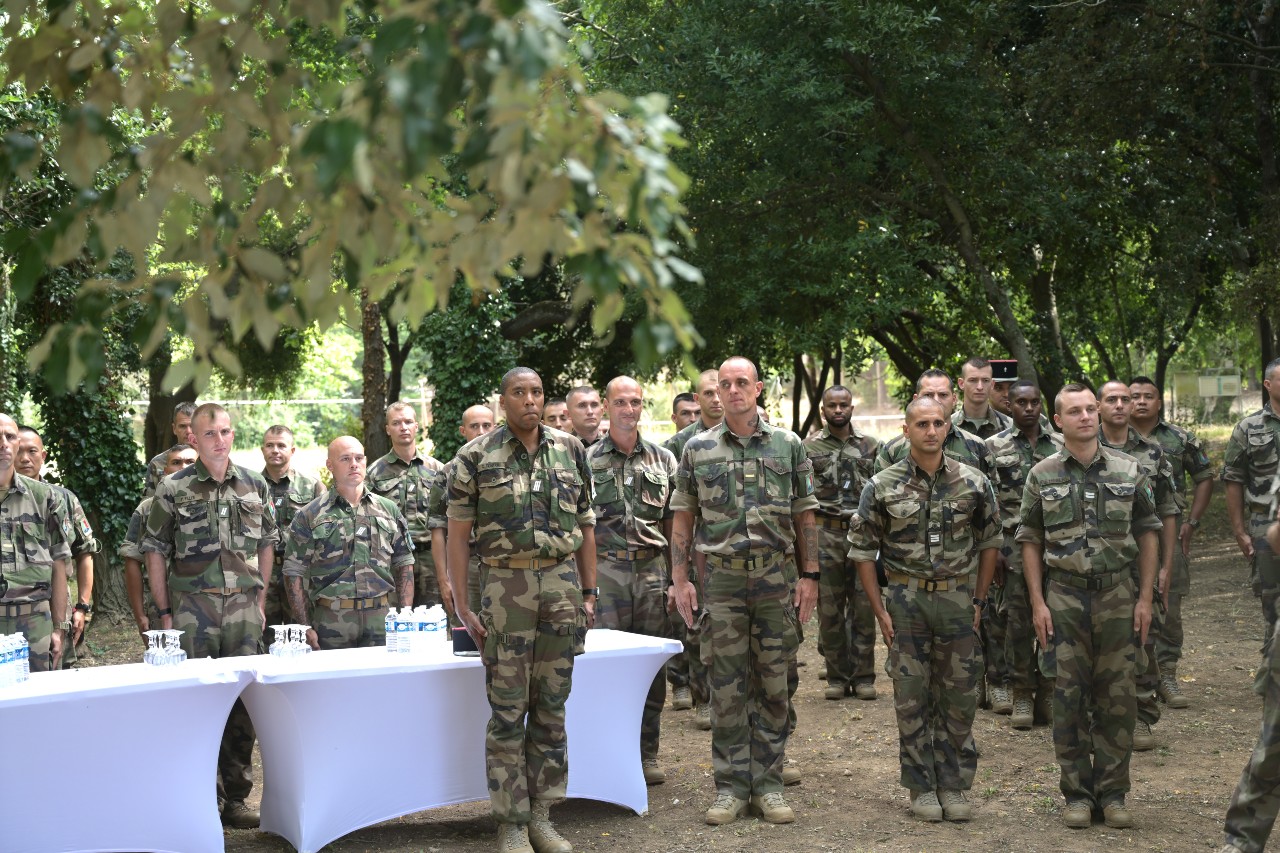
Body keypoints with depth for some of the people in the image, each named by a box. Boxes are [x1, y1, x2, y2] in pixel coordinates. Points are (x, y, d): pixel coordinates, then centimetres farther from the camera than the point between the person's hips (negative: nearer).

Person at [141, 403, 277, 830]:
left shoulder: (255, 485, 8)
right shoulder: (173, 489, 0)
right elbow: (155, 551, 3)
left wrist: (260, 599, 10)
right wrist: (164, 612, -1)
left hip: (243, 605, 3)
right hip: (192, 606, -2)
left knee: (243, 700, 4)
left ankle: (235, 796, 13)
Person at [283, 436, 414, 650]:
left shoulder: (389, 510, 13)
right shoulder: (309, 515, 4)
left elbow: (404, 566, 14)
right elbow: (294, 573, 1)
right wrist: (306, 627, -6)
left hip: (383, 619, 2)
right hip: (331, 622, -2)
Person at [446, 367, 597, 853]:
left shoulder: (570, 451, 7)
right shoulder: (476, 457, -2)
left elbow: (585, 525, 12)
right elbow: (458, 534, -1)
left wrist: (589, 593, 9)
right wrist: (461, 606, -5)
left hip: (563, 584, 3)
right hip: (506, 587, -3)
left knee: (551, 708, 8)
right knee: (507, 712, 0)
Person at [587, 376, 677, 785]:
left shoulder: (663, 459, 9)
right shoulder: (588, 461, 4)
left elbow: (673, 524, 11)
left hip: (653, 571, 2)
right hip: (606, 570, -2)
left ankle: (647, 754, 15)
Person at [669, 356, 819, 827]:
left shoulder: (788, 445, 4)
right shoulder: (698, 449, 4)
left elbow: (804, 515, 7)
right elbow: (683, 518, 6)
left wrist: (809, 575, 1)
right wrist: (679, 580, 0)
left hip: (776, 577, 1)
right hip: (722, 577, 0)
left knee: (773, 685, 5)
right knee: (727, 687, 2)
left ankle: (767, 784, 14)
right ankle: (730, 787, 11)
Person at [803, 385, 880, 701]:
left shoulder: (870, 446, 9)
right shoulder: (809, 448, 5)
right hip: (826, 535, -1)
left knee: (864, 608, 1)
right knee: (829, 610, 3)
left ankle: (863, 677, 9)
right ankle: (837, 678, 12)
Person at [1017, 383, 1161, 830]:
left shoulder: (1129, 470, 2)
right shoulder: (1042, 475, 1)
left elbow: (1147, 534, 6)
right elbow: (1030, 541, 4)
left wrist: (1145, 598, 0)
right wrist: (1038, 602, -3)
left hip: (1118, 596, 1)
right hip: (1064, 597, -1)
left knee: (1117, 697, 4)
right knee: (1069, 698, 3)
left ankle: (1112, 792, 15)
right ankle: (1077, 793, 13)